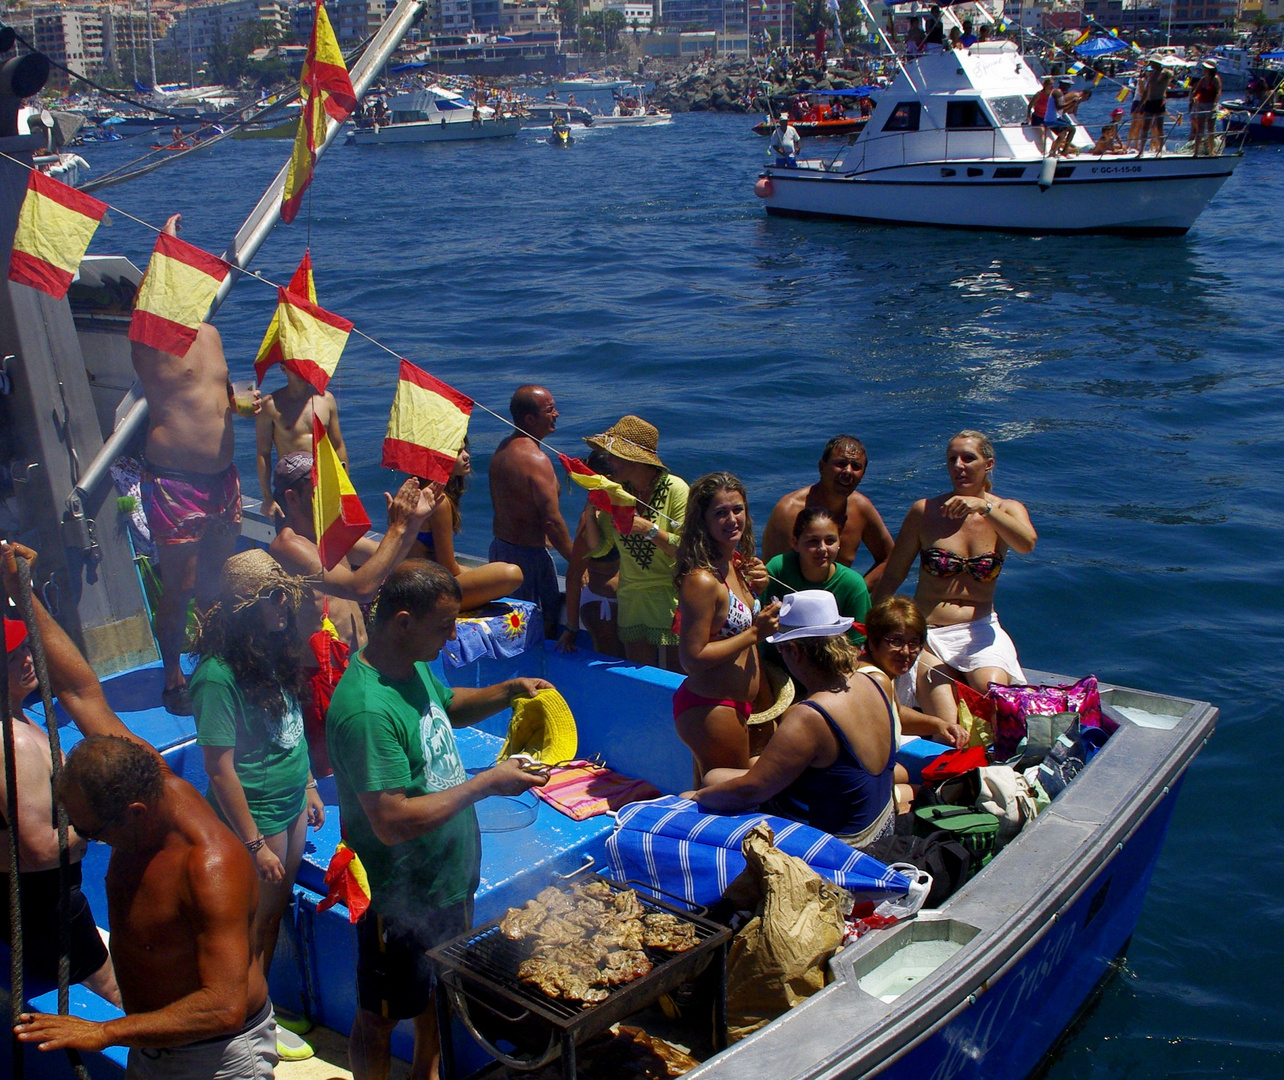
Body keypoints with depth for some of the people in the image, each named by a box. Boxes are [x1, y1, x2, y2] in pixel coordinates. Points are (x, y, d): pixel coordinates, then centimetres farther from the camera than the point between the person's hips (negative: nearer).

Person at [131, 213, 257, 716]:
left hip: (222, 476, 7)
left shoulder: (210, 334, 12)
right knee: (179, 587, 1)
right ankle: (173, 679, 18)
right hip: (174, 481, -7)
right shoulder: (151, 341, -10)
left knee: (217, 578, 17)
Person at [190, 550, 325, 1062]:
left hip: (291, 806, 8)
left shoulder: (273, 649, -1)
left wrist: (308, 785, 17)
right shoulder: (219, 675, -26)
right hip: (256, 815, -7)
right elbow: (220, 770, -23)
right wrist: (255, 844, -18)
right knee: (257, 924, 10)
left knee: (277, 911, 20)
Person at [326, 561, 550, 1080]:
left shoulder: (415, 667, -3)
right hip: (401, 897, -9)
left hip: (450, 877, 9)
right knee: (380, 1015, 14)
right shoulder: (367, 710, -32)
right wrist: (487, 783, -28)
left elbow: (450, 706, 20)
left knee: (438, 989, 29)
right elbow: (393, 823, -33)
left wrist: (508, 691, 2)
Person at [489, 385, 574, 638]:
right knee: (546, 625, 1)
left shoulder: (502, 450, 7)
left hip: (499, 547, 9)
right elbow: (552, 521, -23)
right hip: (528, 554, -9)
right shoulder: (536, 460, -22)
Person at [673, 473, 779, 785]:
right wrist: (755, 633, -21)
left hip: (736, 705, 9)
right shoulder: (702, 580, -22)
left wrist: (757, 591, 1)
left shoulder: (736, 564, 5)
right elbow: (692, 659, -23)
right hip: (710, 709, -9)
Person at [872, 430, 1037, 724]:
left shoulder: (1007, 510, 6)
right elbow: (892, 576, 7)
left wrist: (984, 507, -33)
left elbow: (1027, 544, -19)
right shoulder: (925, 511, 4)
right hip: (926, 633, -1)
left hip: (979, 630, 1)